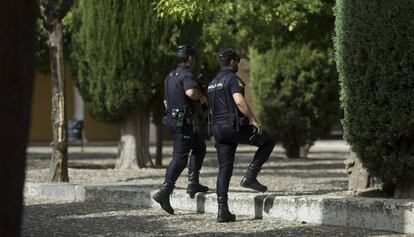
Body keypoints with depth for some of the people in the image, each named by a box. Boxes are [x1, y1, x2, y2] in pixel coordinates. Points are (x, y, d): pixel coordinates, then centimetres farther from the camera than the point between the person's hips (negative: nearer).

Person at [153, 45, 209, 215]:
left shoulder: (170, 76, 17)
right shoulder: (186, 74, -12)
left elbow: (166, 101, 24)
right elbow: (190, 92, -32)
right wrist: (202, 98, -13)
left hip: (172, 118, 10)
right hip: (182, 121, -10)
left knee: (199, 146, 21)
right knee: (180, 157, -9)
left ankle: (193, 183, 16)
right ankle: (164, 192, -16)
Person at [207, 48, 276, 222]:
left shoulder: (213, 83, 20)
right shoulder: (232, 78, -7)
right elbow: (239, 101, -21)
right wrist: (254, 121, -16)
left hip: (217, 129, 8)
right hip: (233, 126, -8)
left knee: (224, 169, 7)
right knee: (268, 142, 8)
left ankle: (222, 211, 0)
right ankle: (250, 177, -2)